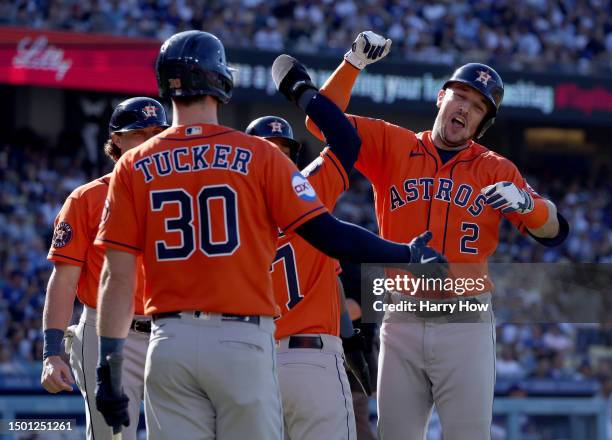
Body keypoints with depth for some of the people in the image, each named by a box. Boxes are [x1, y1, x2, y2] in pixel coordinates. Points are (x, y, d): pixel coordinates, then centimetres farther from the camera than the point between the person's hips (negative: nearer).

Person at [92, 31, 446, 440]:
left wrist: (109, 363, 3)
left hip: (170, 343, 2)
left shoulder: (134, 167, 4)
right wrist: (404, 255, 6)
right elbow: (325, 232, -5)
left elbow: (117, 275, 0)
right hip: (242, 342, -2)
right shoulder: (258, 155, -1)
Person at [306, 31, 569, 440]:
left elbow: (553, 231, -3)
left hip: (466, 325, -1)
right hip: (402, 322, 1)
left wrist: (525, 202, -25)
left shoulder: (496, 170, 6)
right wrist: (354, 62, -9)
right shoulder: (392, 145, 8)